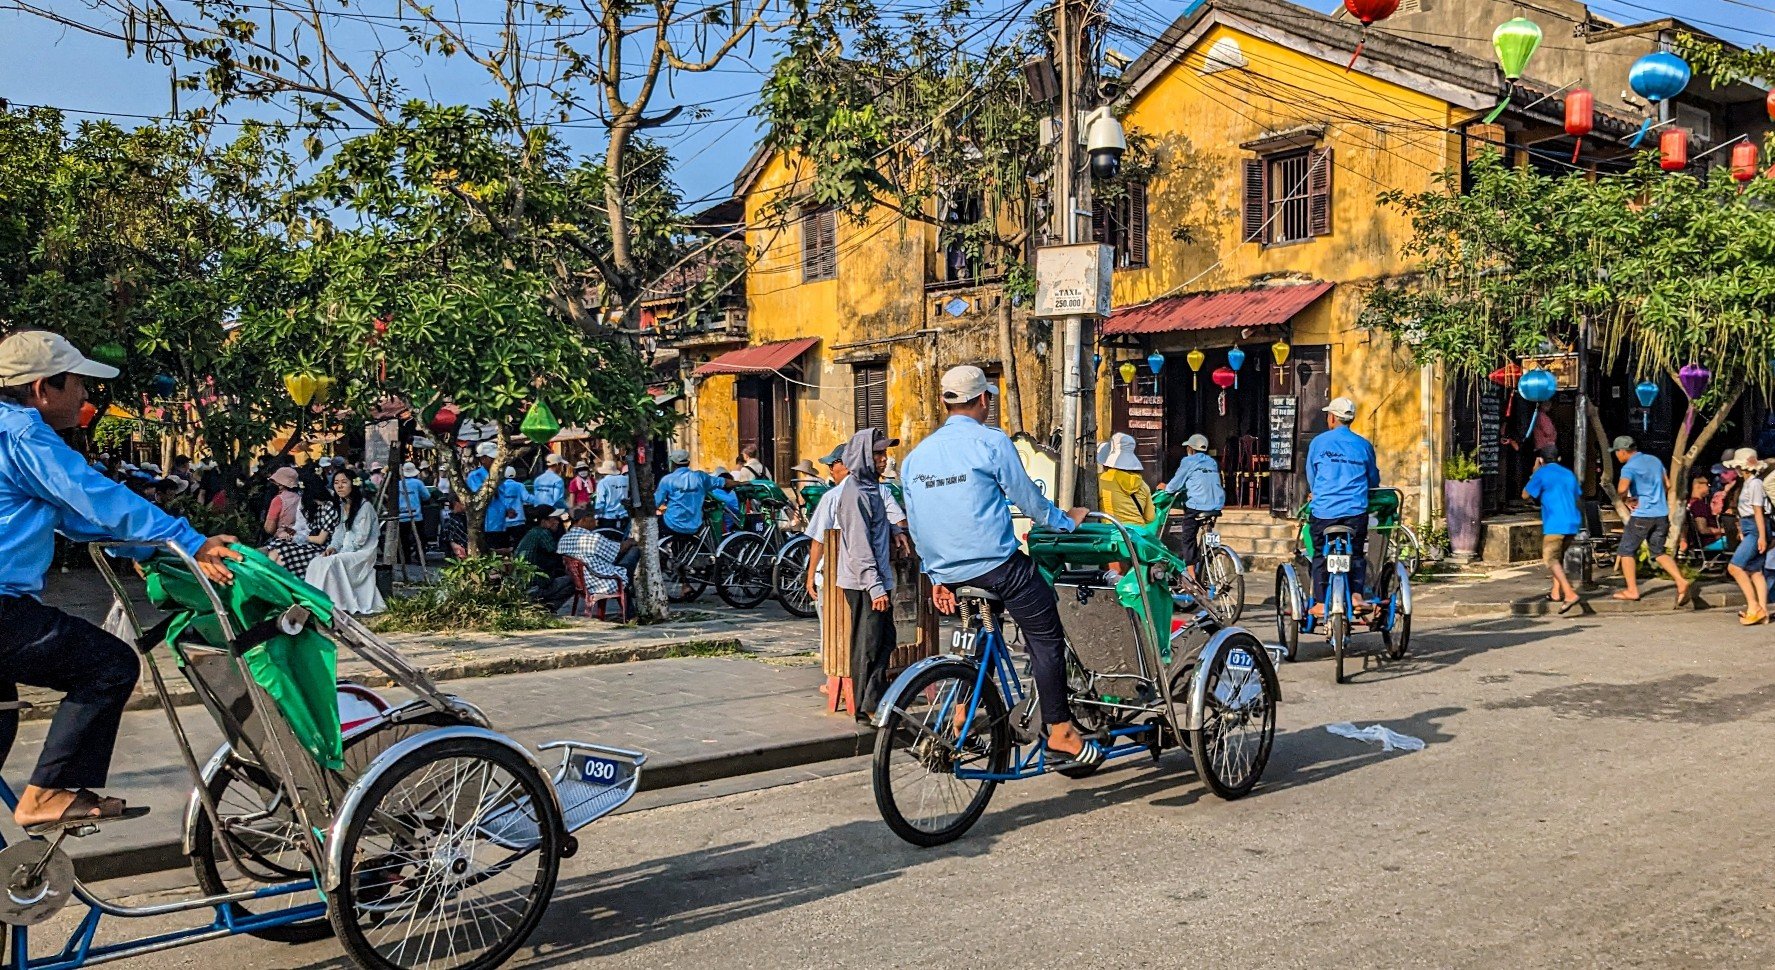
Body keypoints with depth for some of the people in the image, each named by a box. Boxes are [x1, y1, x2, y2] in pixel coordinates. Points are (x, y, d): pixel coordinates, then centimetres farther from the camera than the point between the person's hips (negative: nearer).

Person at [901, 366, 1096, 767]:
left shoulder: (916, 456, 11)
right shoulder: (991, 442, -8)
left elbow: (917, 527, 15)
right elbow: (1027, 497, -1)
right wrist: (1066, 521, 16)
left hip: (949, 572, 7)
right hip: (996, 564, -7)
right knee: (1045, 635, 3)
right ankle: (1060, 730, 2)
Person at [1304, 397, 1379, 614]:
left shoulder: (1319, 442, 2)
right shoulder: (1364, 445, 6)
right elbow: (1374, 480, 15)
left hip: (1324, 512, -1)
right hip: (1356, 512, 1)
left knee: (1321, 556, 10)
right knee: (1356, 555, 13)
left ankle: (1320, 602, 9)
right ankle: (1356, 593, -5)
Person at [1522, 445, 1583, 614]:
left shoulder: (1542, 473, -3)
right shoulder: (1569, 473, 16)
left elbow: (1525, 494, 4)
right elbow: (1579, 497, 24)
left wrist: (1534, 472, 13)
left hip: (1555, 524, -7)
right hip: (1572, 523, 7)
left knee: (1551, 559, -10)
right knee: (1558, 556, 22)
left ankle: (1569, 594, -26)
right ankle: (1556, 592, 23)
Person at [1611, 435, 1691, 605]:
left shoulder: (1629, 467, -12)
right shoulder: (1655, 460, 11)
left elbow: (1622, 489, -29)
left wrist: (1626, 500, -9)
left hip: (1642, 515, -7)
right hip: (1661, 514, 7)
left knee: (1626, 552, 8)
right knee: (1659, 552, 15)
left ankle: (1632, 590, 7)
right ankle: (1681, 582, -2)